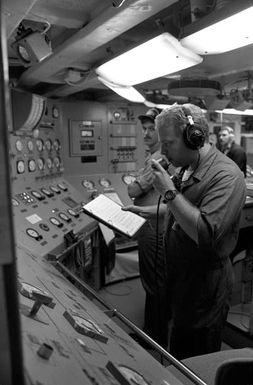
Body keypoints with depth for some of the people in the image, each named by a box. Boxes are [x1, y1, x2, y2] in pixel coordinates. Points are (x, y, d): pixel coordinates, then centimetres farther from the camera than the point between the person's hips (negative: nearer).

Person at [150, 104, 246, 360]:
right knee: (177, 357, 26)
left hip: (204, 288, -7)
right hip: (179, 281, 8)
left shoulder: (226, 175, -23)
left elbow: (205, 234, -34)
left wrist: (168, 191, -29)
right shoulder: (186, 169, 3)